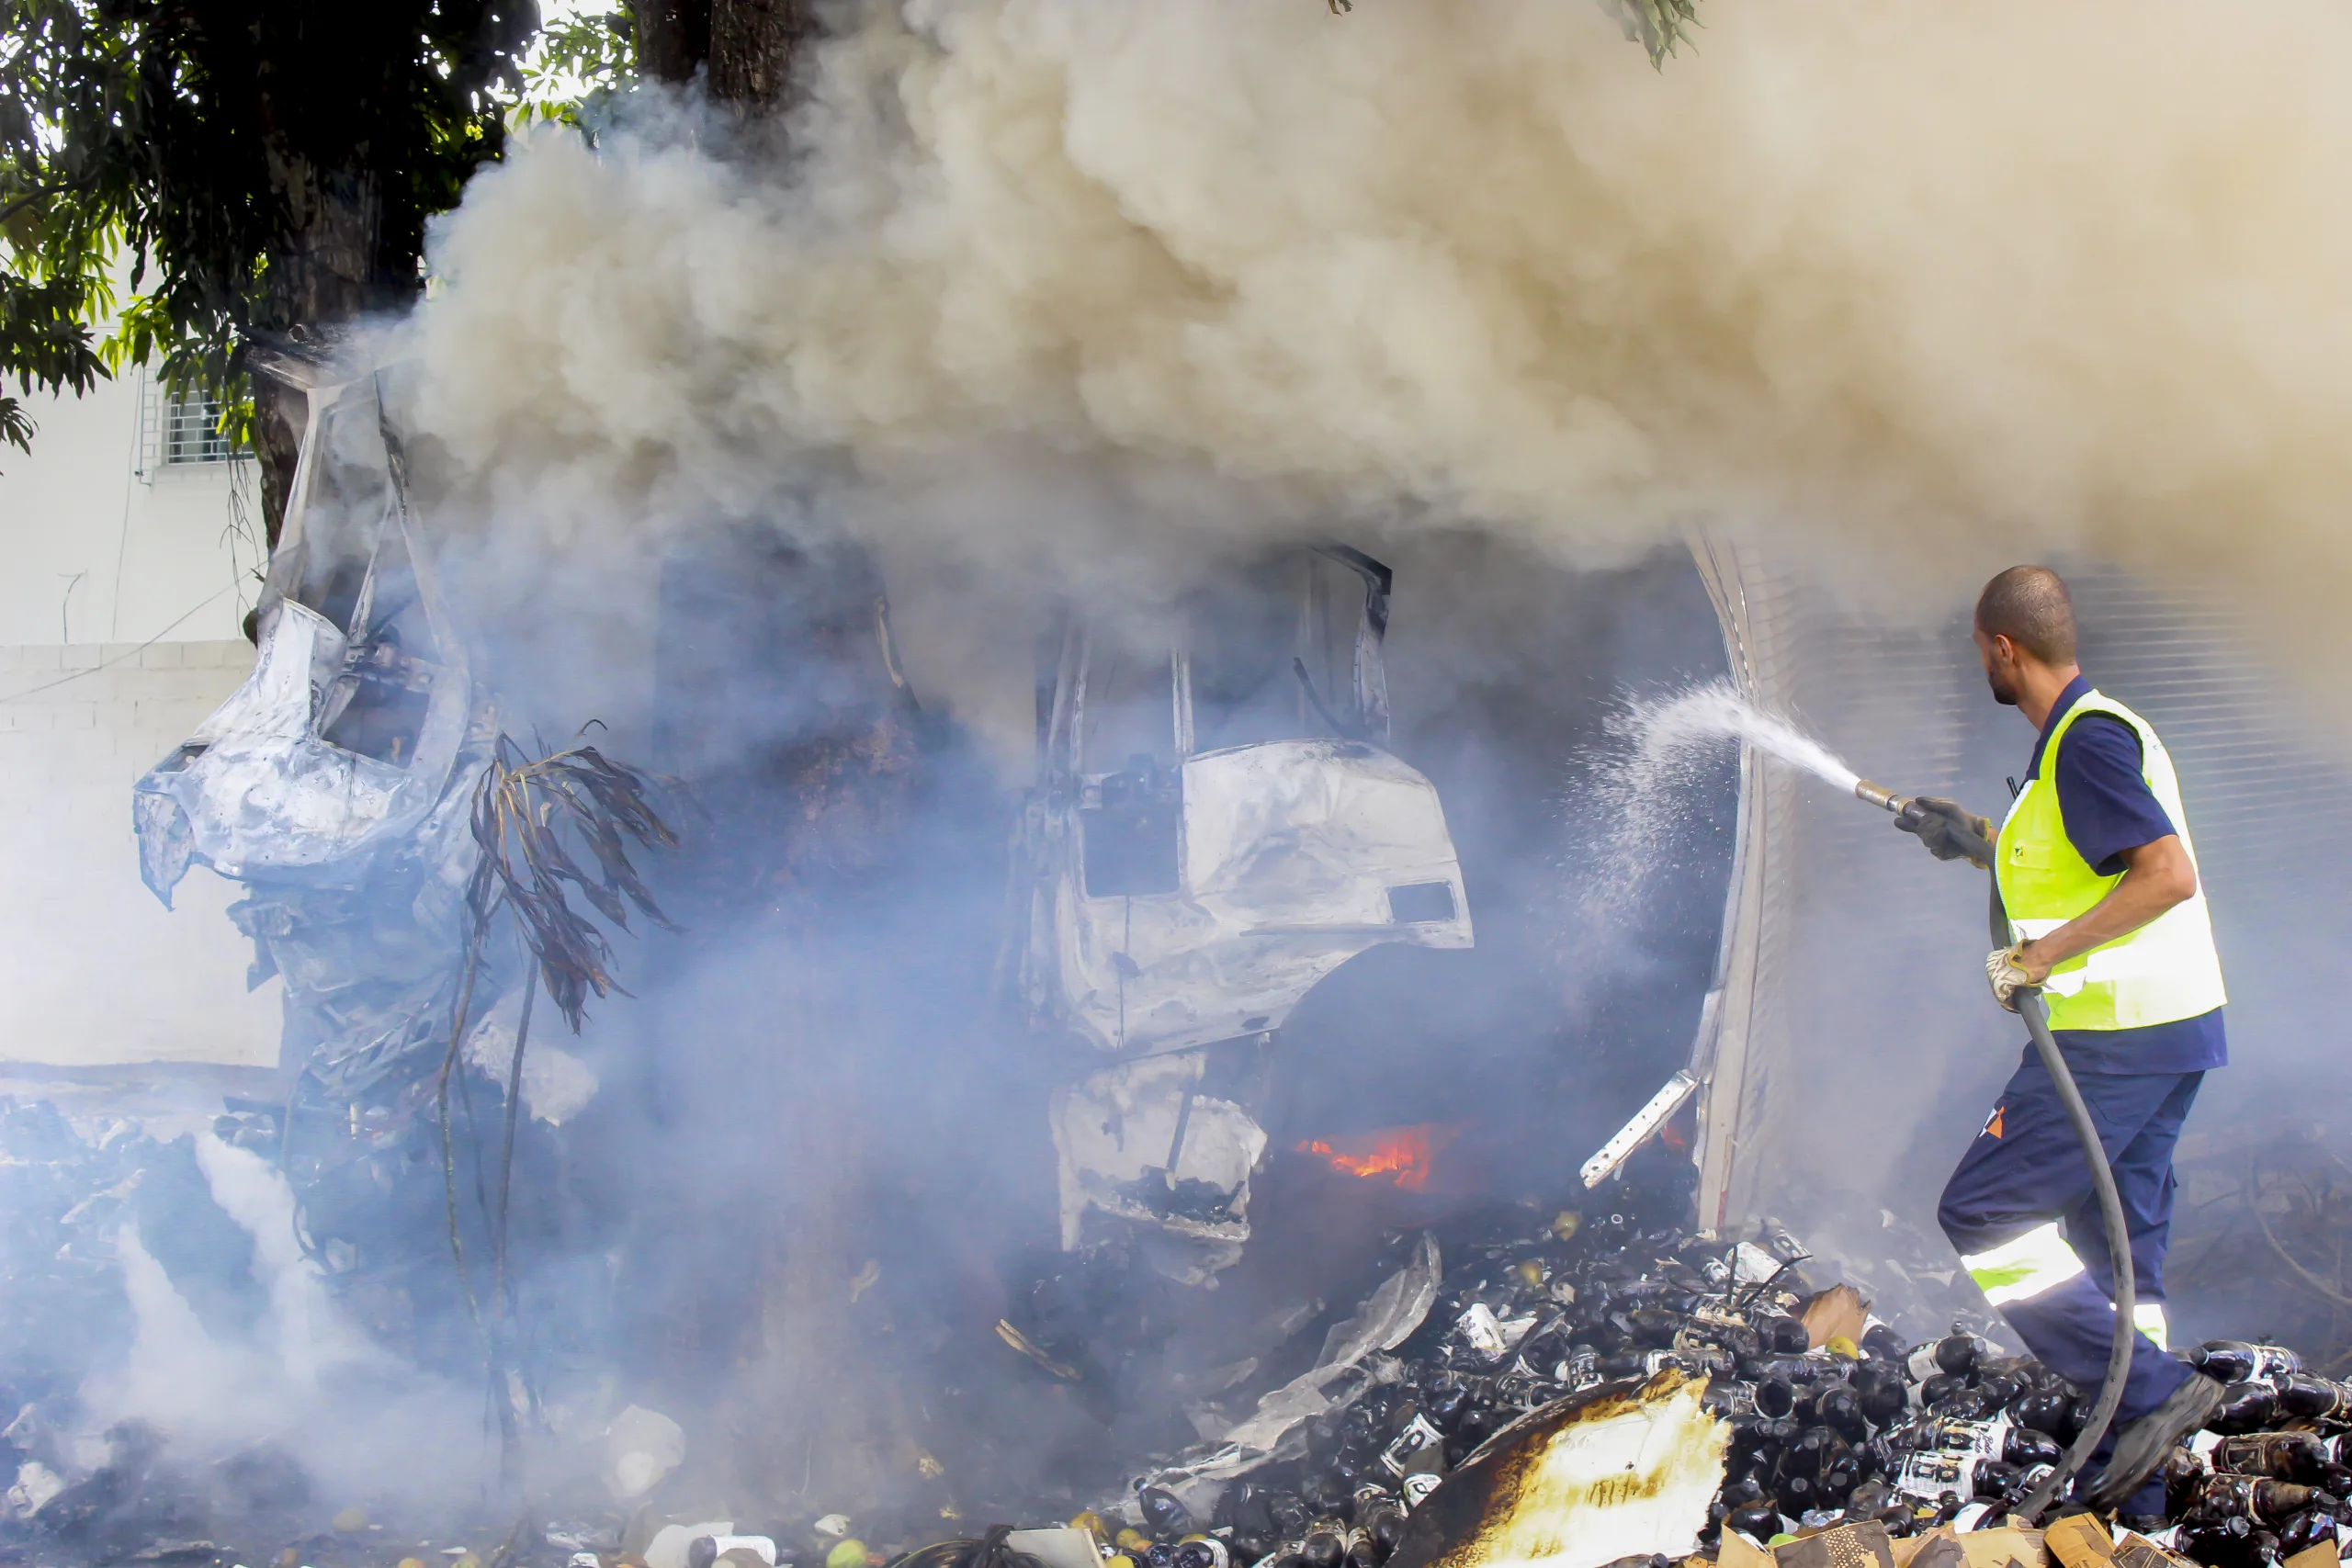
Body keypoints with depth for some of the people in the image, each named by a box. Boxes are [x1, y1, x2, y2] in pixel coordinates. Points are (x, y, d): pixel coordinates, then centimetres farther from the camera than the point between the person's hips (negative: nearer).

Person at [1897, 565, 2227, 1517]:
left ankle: (2150, 1390, -10)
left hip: (2118, 1036, -10)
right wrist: (1979, 841, 31)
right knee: (2118, 1243, 12)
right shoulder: (2100, 728, 17)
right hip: (2168, 1027, 10)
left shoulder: (2085, 741, -16)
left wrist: (2043, 953, -22)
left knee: (1982, 1211, -7)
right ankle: (2132, 1494, 14)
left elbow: (2168, 874, -25)